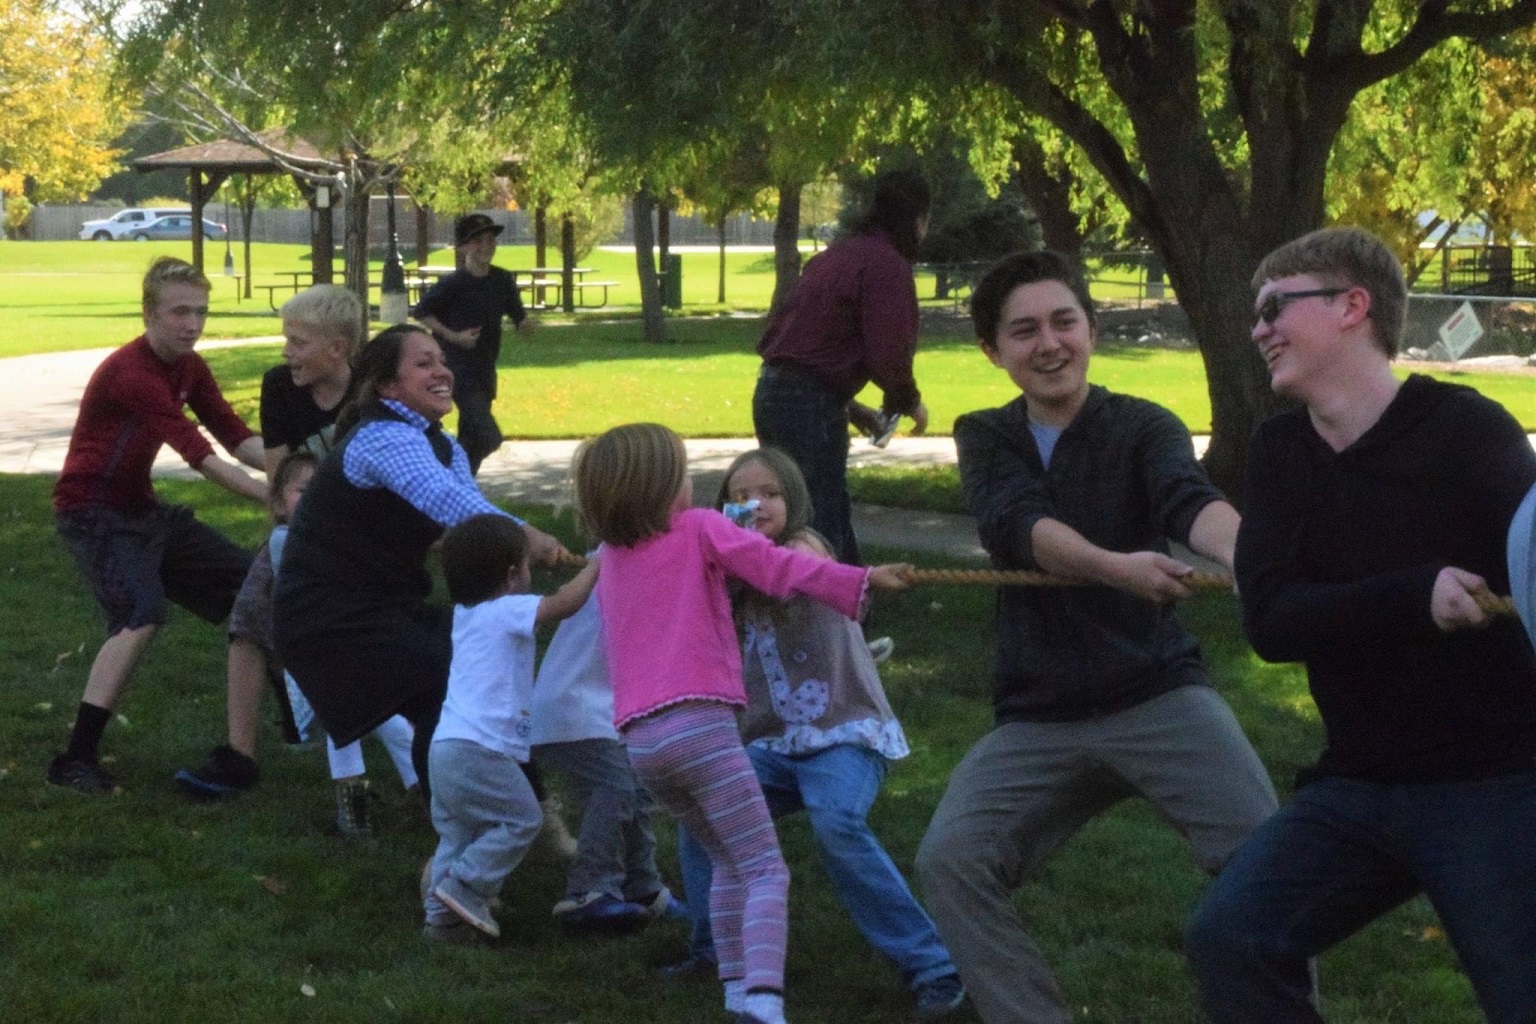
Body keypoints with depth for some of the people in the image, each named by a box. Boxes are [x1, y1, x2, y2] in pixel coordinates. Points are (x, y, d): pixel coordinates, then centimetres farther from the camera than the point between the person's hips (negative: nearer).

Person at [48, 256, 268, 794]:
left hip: (142, 507, 9)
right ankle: (75, 759, -26)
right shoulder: (131, 373, -26)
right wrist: (272, 496, -38)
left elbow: (235, 437, -4)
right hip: (93, 510, -9)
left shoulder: (189, 368, 2)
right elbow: (198, 453, -33)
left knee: (248, 584, 9)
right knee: (140, 615, -29)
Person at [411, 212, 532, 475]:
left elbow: (517, 315, 10)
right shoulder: (454, 284, -14)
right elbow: (420, 313, -8)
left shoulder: (502, 281, 2)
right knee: (489, 437, -17)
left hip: (485, 370, 7)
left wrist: (525, 324, -13)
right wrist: (454, 337, -16)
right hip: (459, 370, -7)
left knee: (470, 440, 15)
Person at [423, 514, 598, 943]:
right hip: (481, 749, -9)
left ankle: (441, 914, 13)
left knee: (457, 832, 15)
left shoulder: (464, 613, 18)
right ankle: (464, 888, -2)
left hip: (446, 745, 9)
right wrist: (594, 567, -4)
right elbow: (564, 603, -18)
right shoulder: (507, 611, -9)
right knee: (521, 820, 3)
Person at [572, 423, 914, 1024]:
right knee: (765, 870, -8)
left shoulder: (611, 561, 20)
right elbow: (780, 568, -6)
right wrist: (863, 580, -9)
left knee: (729, 862, 22)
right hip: (699, 723, -6)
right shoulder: (699, 529, 3)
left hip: (638, 737, 6)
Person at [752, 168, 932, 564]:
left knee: (834, 516, 20)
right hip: (812, 403, -9)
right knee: (822, 530, -3)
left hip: (773, 392, 9)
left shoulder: (838, 253, 14)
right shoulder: (887, 264, -12)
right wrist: (908, 401, 3)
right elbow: (887, 355, -17)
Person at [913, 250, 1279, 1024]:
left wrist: (1243, 551, -50)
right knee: (949, 860, -18)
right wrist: (1118, 567, -37)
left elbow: (1189, 501, -25)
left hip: (1156, 695, -2)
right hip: (1039, 719, 3)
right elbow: (1017, 525, -16)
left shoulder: (1143, 427, -2)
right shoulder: (985, 438, 6)